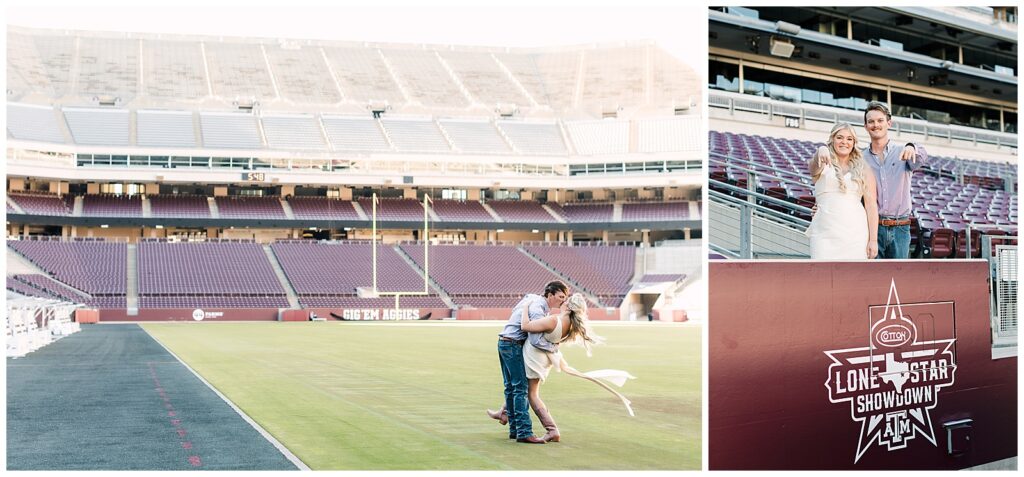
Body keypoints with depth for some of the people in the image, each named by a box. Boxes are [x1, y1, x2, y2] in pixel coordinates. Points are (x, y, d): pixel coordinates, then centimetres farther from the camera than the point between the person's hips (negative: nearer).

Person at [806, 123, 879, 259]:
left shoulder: (863, 170, 11)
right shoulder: (823, 166, 9)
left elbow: (871, 204, 5)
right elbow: (814, 165, -16)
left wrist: (873, 239, -3)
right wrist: (820, 151, -41)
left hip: (855, 232, 1)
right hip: (825, 232, -1)